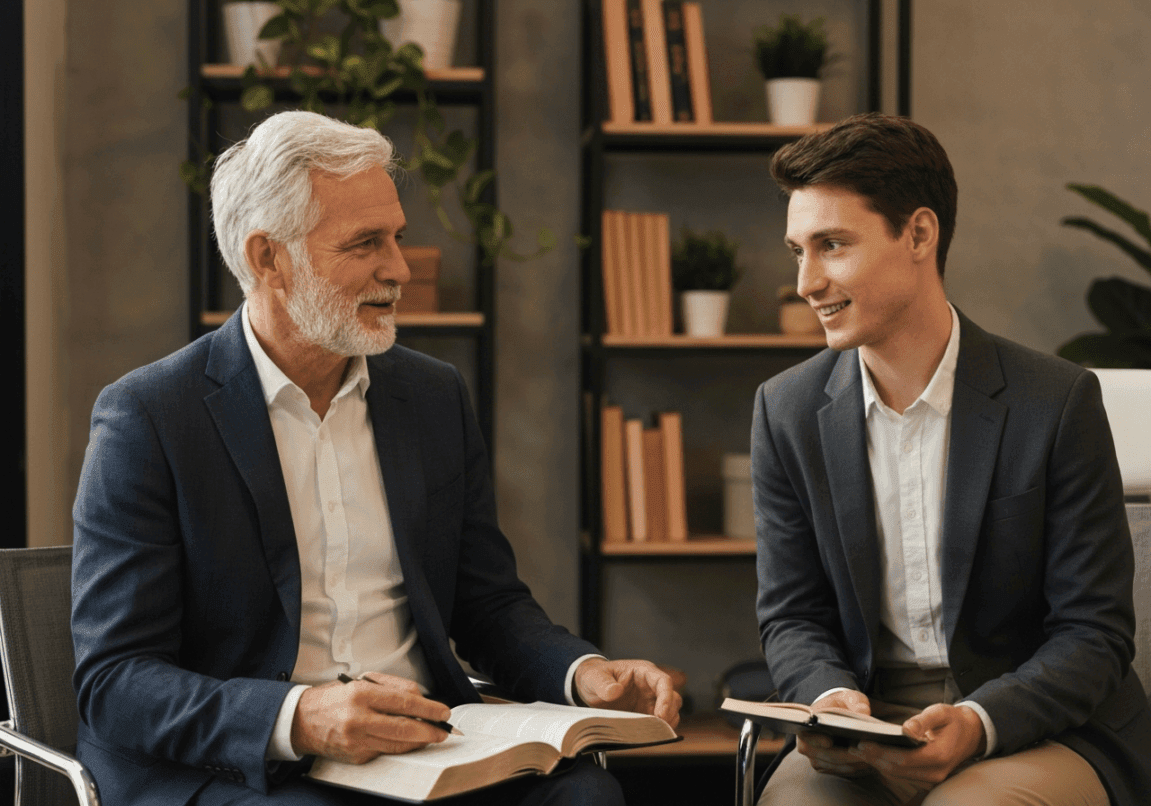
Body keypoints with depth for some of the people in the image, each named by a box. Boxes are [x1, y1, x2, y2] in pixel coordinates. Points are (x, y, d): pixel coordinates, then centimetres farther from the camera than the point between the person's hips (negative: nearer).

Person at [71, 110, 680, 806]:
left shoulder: (435, 396, 12)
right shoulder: (146, 417, -5)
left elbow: (489, 605, 19)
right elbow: (114, 682, -11)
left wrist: (585, 671, -4)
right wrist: (300, 717, -28)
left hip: (423, 749, 5)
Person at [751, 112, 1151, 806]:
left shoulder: (1058, 403, -9)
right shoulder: (787, 411, 2)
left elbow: (1094, 632, -7)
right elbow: (792, 618, 7)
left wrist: (977, 722, -24)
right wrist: (833, 697, -16)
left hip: (1036, 722, -2)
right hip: (867, 719, 2)